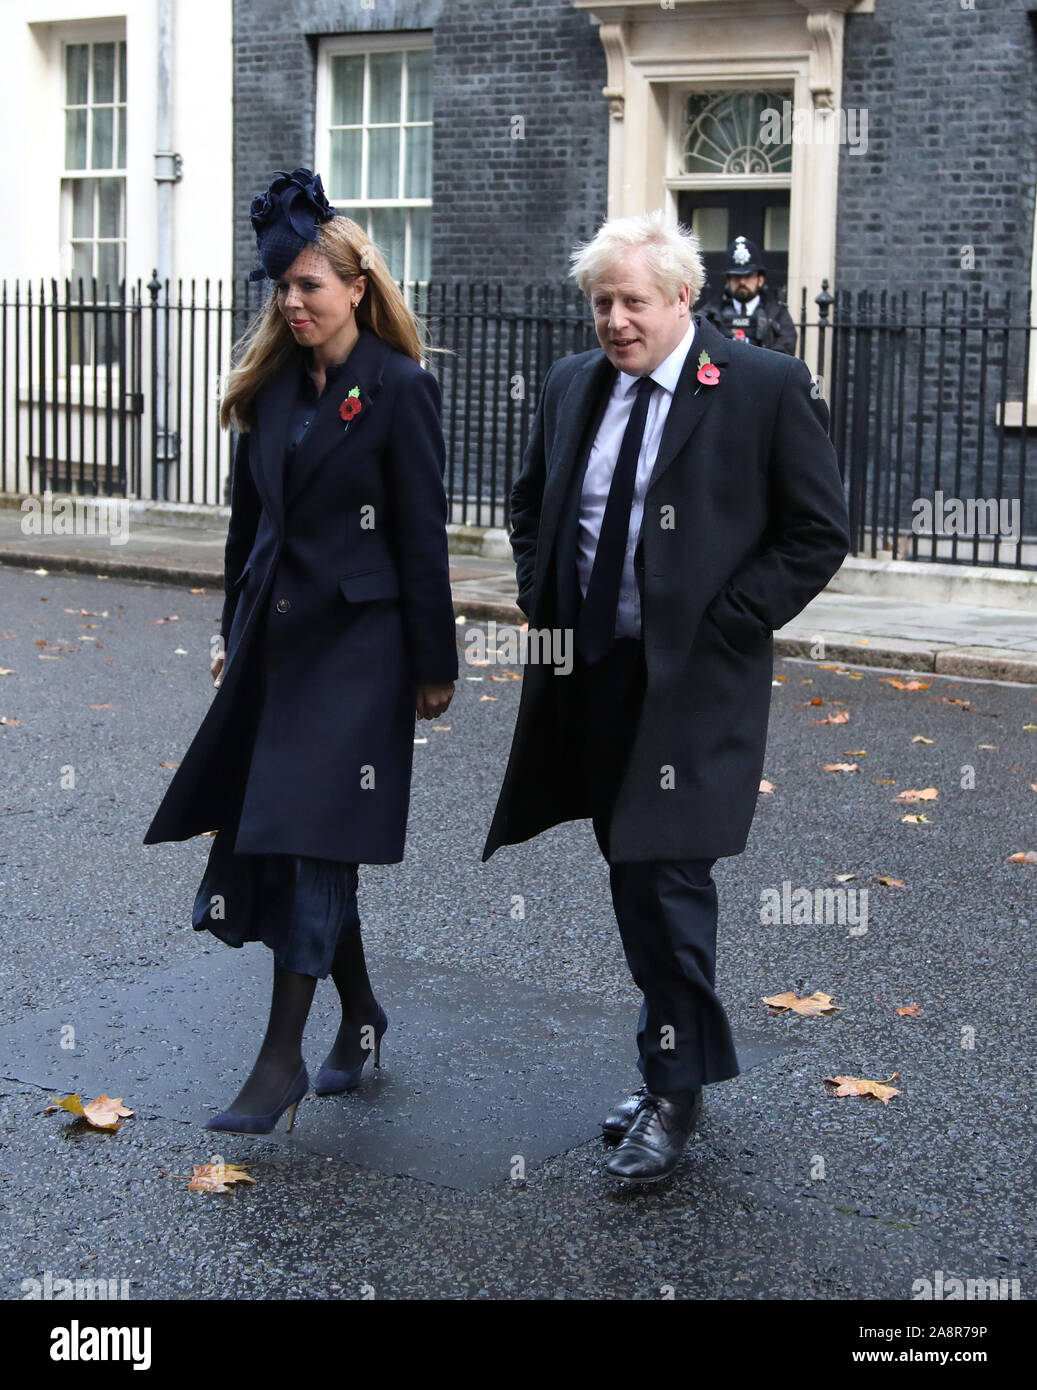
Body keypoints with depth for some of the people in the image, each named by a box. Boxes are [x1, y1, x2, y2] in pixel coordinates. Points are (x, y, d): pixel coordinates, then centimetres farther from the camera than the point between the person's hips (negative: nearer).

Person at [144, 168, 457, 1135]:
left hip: (356, 641, -7)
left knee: (308, 839, -7)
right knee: (266, 836, 11)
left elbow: (422, 538, -10)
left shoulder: (399, 390, -10)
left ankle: (282, 1060, 0)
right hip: (276, 636, 7)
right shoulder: (273, 386, 9)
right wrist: (235, 634, 18)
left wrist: (434, 667, -8)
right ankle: (358, 1014, 29)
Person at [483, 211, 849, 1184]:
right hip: (589, 669, 6)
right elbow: (530, 504, 25)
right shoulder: (571, 385, 10)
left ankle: (675, 1086, 6)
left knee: (667, 878, -8)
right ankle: (676, 1064, 25)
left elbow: (818, 534, -6)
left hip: (692, 678, -6)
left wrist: (723, 625, -12)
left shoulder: (767, 388, -7)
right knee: (635, 878, 12)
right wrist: (537, 600, 10)